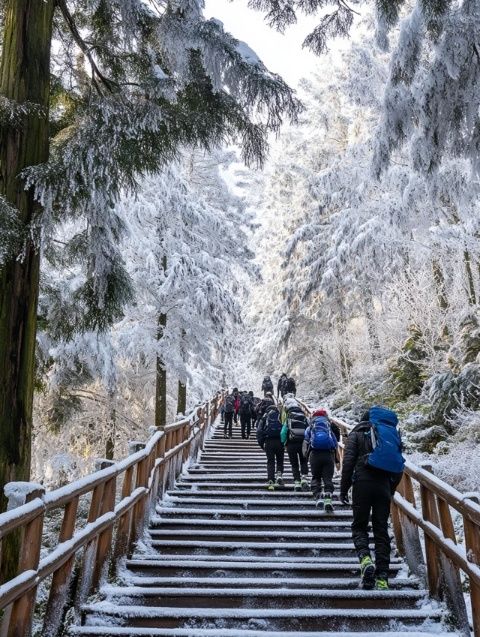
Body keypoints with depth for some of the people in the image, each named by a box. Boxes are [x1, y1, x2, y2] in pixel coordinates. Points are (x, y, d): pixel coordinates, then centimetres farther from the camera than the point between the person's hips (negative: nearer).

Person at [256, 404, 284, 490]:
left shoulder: (265, 417, 15)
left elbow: (259, 431, 7)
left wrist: (261, 444, 11)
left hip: (269, 442, 0)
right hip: (280, 441, 0)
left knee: (270, 461, 6)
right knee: (280, 461, 15)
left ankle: (270, 481, -3)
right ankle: (279, 474, -9)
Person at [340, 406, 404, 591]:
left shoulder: (358, 433, 7)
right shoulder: (394, 434, 18)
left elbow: (348, 462, -3)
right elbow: (399, 468, 15)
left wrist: (343, 489, 2)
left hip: (363, 484, -3)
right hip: (384, 486, 3)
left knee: (359, 526, 10)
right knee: (381, 530, 9)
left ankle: (365, 558, -15)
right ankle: (382, 578, 6)